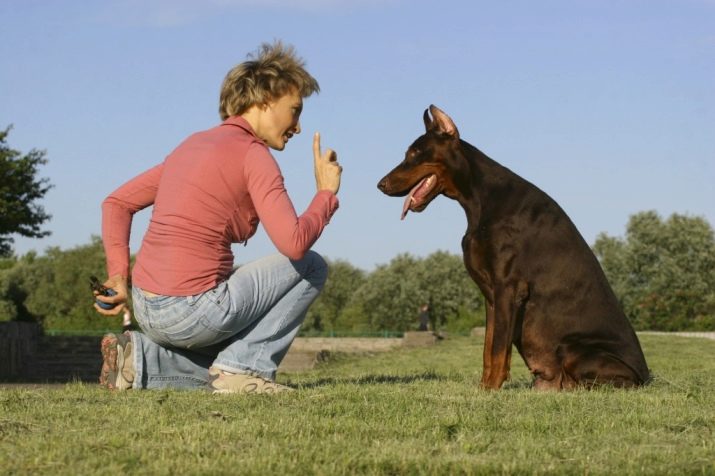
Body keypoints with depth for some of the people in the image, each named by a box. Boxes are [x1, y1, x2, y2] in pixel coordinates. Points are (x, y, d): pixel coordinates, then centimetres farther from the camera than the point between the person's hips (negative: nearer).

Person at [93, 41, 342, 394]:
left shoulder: (193, 144, 17)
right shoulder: (254, 155, -8)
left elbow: (117, 203, 17)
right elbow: (294, 243, -18)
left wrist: (119, 276, 7)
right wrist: (326, 192, -1)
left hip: (147, 308, 8)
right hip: (192, 314, -8)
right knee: (311, 267, 6)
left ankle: (140, 358, 10)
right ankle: (245, 366, -2)